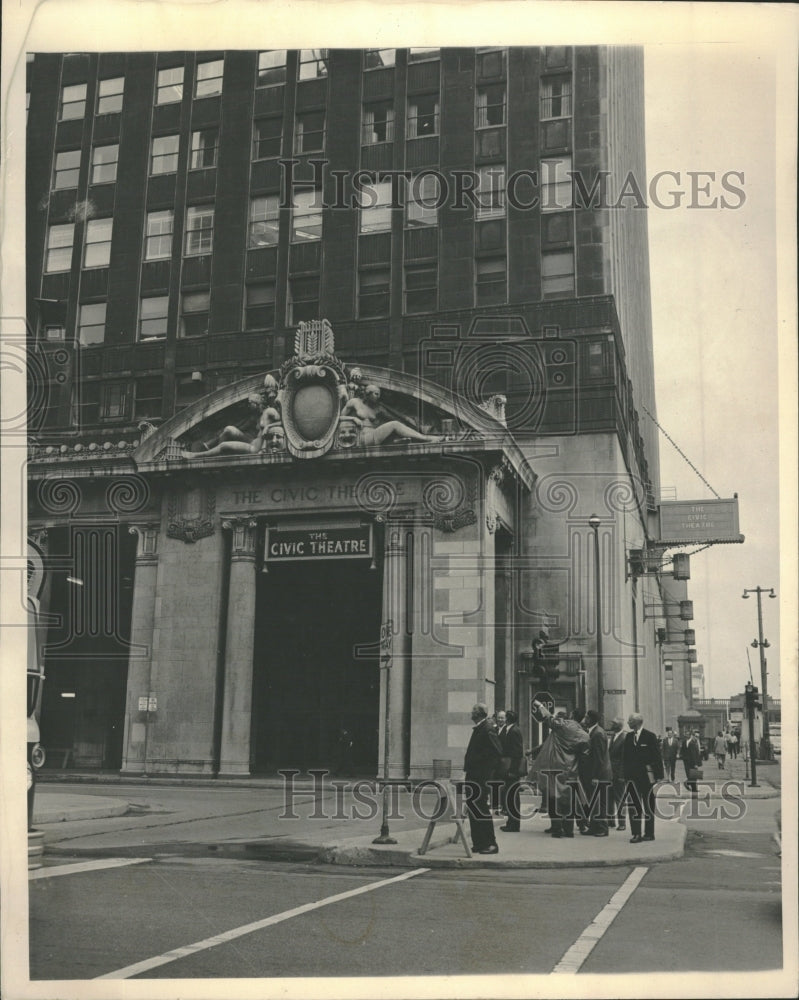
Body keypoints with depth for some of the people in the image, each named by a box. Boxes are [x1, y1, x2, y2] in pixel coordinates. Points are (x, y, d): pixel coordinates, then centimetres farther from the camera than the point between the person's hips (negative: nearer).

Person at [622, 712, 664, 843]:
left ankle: (649, 833, 16)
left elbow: (657, 757, -6)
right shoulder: (628, 737, 9)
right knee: (633, 805, -1)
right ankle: (636, 834, 3)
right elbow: (625, 757, 11)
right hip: (632, 776, 4)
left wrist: (659, 775, -10)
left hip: (647, 776, -4)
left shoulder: (650, 736, -4)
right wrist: (624, 774, 4)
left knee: (648, 806, 6)